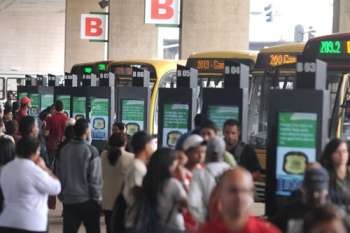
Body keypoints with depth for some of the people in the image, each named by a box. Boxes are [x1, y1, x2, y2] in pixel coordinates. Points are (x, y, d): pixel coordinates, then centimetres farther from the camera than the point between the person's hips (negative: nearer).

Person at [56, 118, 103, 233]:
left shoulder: (63, 150, 2)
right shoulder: (91, 151, -12)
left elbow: (58, 174, 6)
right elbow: (95, 177, -13)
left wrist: (62, 196, 15)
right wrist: (97, 197, -3)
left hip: (68, 199, 4)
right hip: (88, 199, -4)